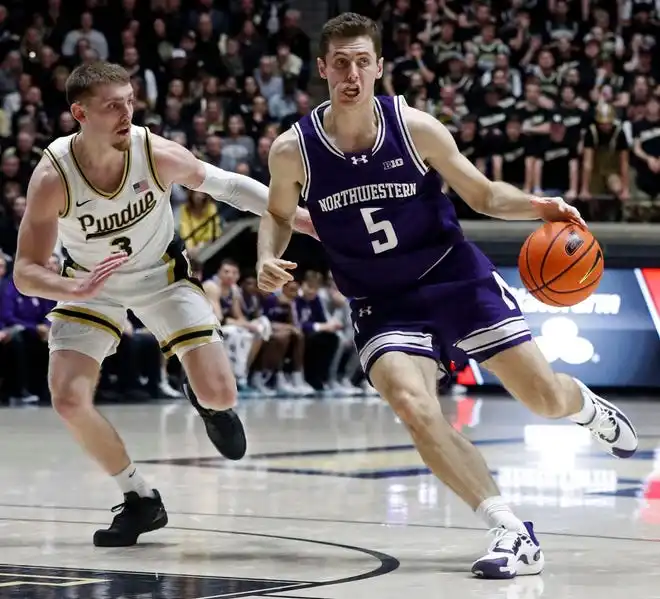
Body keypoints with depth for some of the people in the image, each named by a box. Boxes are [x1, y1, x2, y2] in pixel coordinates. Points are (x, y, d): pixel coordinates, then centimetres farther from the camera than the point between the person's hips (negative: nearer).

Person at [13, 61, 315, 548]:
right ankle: (141, 500, 6)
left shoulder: (159, 155, -27)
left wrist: (297, 215, -8)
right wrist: (76, 290, -48)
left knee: (220, 395, -11)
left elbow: (222, 184, -8)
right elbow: (26, 273, -28)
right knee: (69, 401, -17)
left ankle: (208, 404, 30)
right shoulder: (52, 177, -29)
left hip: (162, 273, 0)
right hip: (90, 283, 0)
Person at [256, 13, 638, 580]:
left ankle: (588, 406, 39)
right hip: (382, 304, 0)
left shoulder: (415, 128, -12)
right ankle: (513, 532, -22)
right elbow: (278, 215, 11)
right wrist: (269, 259, -11)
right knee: (414, 407, -28)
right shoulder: (294, 151, -10)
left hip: (456, 277, 0)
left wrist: (538, 206, -21)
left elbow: (483, 194, -2)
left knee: (545, 397, -2)